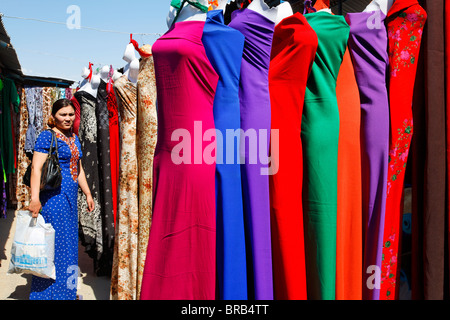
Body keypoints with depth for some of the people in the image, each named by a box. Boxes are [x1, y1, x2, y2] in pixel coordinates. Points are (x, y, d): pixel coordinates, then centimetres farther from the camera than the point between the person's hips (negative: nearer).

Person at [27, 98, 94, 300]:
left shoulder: (74, 138, 16)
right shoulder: (47, 136, -8)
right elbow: (36, 168, -17)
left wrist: (88, 194, 18)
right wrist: (34, 198, -26)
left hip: (70, 197, 8)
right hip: (53, 196, -8)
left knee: (69, 242, 13)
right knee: (54, 241, -4)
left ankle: (66, 289, 26)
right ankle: (51, 292, 9)